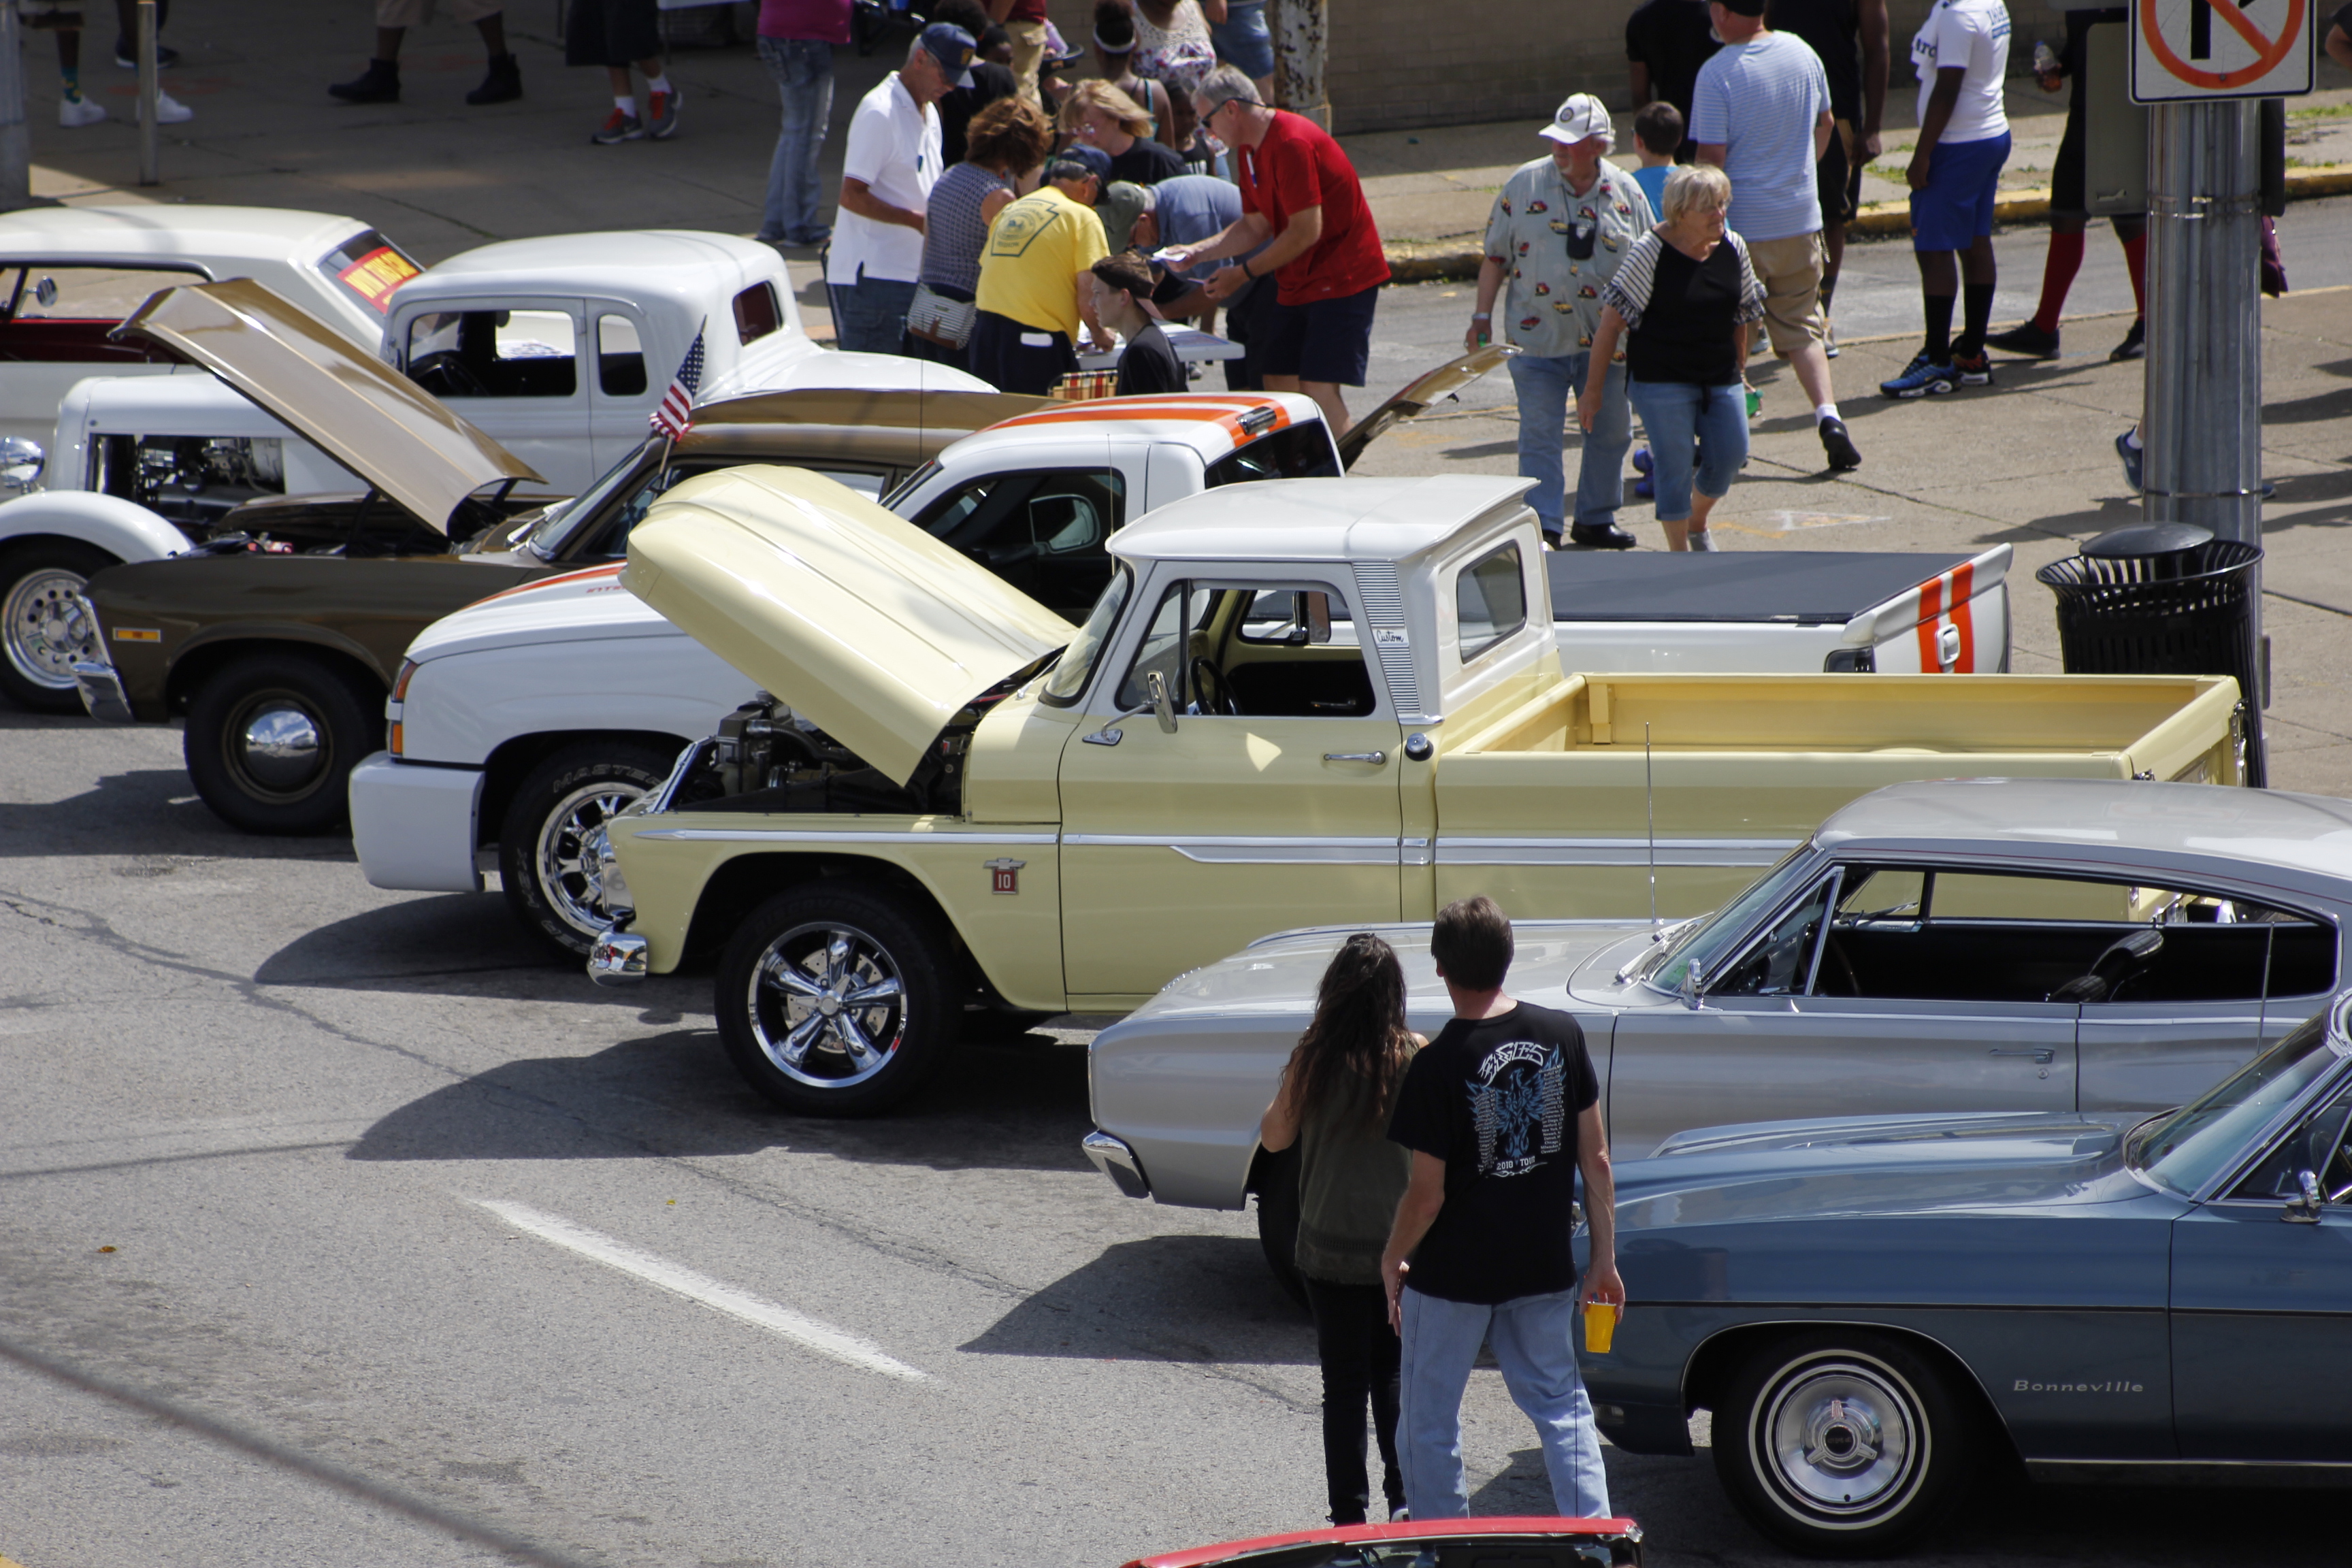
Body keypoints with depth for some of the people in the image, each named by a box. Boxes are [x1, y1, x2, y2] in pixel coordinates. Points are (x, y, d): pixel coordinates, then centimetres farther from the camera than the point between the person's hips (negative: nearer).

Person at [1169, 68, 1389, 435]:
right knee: (1279, 385, 3)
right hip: (1297, 282, 10)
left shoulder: (1292, 143, -20)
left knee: (1319, 388, -17)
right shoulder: (1249, 150, 11)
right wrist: (1197, 252, 1)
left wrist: (1243, 273, -14)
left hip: (1342, 277, -10)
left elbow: (1305, 233, -22)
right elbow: (1255, 226, 15)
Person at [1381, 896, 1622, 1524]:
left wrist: (1392, 1261, 3)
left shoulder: (1435, 1067, -19)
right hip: (1543, 1269, 4)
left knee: (1428, 1423, 13)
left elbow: (1428, 1194, -15)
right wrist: (1604, 1258, 9)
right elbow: (1595, 1157, 0)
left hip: (1453, 1276, -4)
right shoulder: (1562, 1035, -6)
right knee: (1561, 1405, 16)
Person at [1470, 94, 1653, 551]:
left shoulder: (1626, 193, 2)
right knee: (1539, 436, -5)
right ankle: (1542, 528, -3)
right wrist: (1482, 317, -1)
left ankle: (1596, 519, 27)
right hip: (1539, 340, -3)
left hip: (1607, 341, 3)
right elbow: (1495, 257, 3)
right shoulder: (1524, 184, -3)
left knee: (1611, 432, 12)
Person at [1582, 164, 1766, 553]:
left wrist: (1739, 372, 22)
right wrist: (1593, 388, -11)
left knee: (1729, 457, 3)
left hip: (1720, 378, 5)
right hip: (1662, 379, -5)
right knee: (1675, 465, -4)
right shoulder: (1651, 252, -13)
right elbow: (1612, 320, -10)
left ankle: (1698, 524, 33)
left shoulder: (1733, 248, 2)